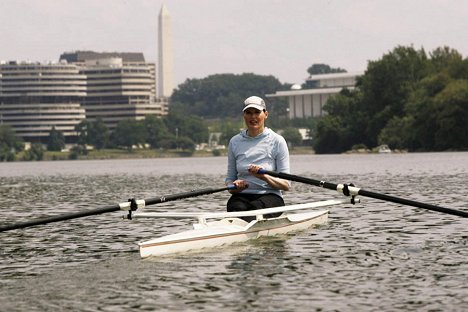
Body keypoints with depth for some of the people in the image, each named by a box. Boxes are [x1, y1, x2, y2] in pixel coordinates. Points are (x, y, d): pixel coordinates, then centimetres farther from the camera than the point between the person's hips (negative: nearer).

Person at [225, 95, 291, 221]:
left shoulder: (277, 141, 2)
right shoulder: (235, 141, 12)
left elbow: (286, 185, -1)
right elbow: (229, 178, 17)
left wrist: (264, 177, -19)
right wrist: (234, 186, -8)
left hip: (270, 197, -2)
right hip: (242, 196, 2)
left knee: (254, 208, -37)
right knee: (237, 208, -35)